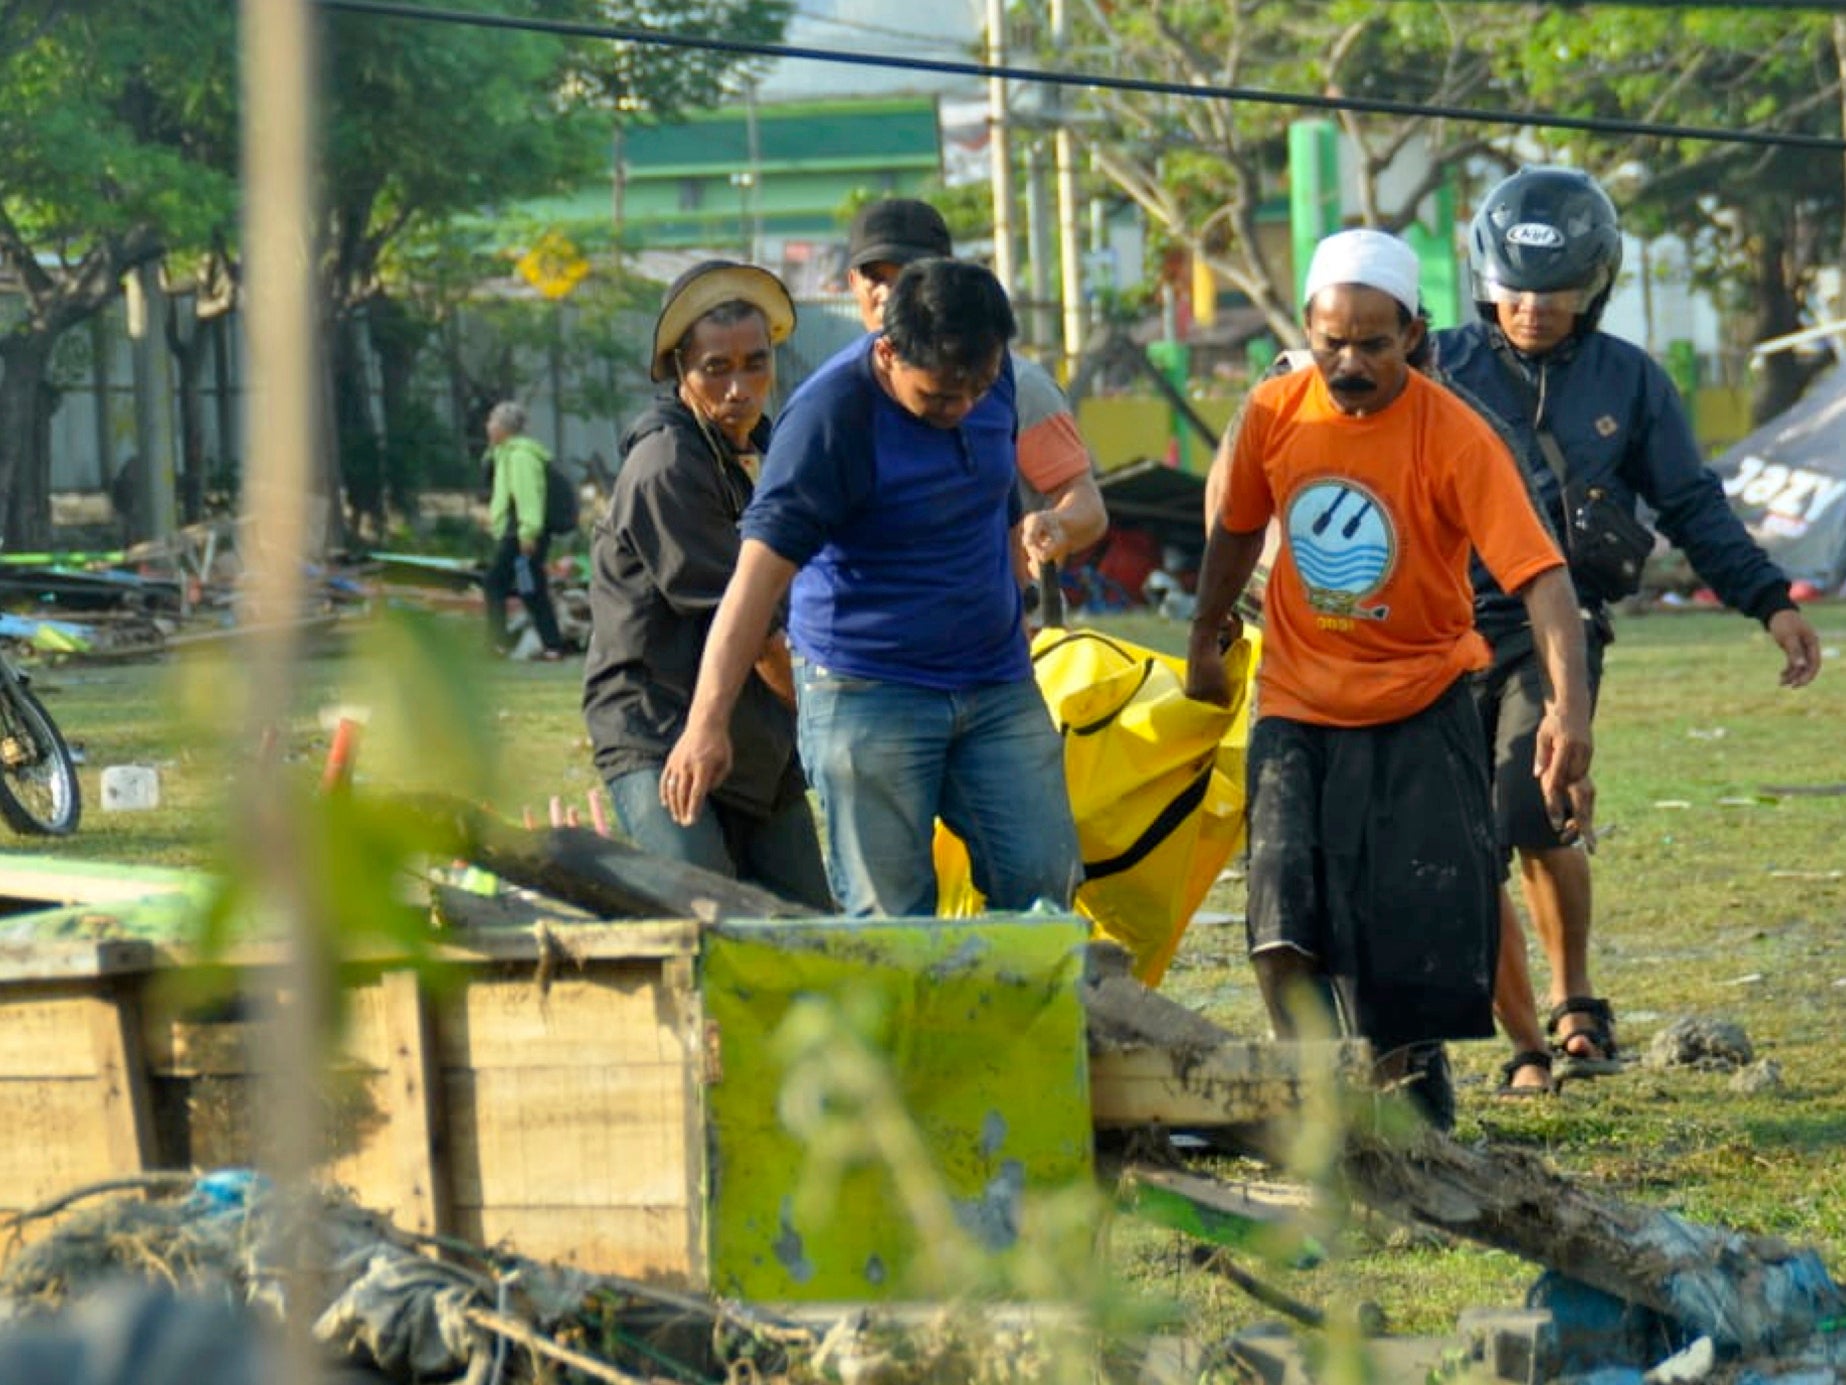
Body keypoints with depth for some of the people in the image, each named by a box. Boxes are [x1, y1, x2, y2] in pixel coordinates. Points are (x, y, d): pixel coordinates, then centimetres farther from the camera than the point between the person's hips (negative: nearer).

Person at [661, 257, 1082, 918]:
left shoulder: (993, 378, 1)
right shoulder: (830, 416, -19)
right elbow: (759, 576, -24)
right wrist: (707, 724, -32)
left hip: (997, 686, 6)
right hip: (868, 690, -6)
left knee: (1042, 882, -1)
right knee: (889, 917, -7)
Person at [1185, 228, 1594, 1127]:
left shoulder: (1453, 437, -18)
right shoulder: (1275, 414, -6)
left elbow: (1538, 572, -25)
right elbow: (1237, 530, 15)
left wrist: (1569, 705, -38)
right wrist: (1206, 639, 28)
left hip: (1419, 707, -2)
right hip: (1298, 705, 2)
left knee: (1420, 919, -2)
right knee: (1287, 922, -12)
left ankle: (1411, 1072, 22)